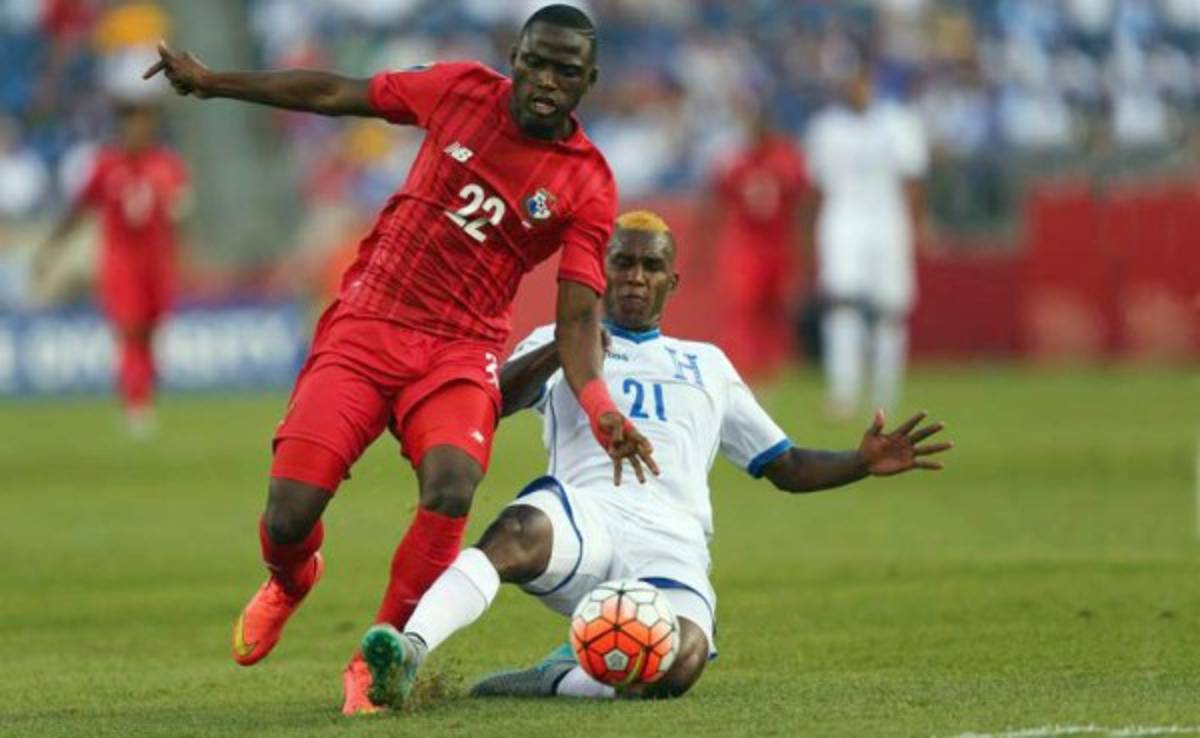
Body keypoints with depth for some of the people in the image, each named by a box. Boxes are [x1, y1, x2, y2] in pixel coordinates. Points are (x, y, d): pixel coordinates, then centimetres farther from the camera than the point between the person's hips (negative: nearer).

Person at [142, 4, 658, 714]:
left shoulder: (588, 185, -3)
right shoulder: (463, 91, 1)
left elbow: (578, 316, -8)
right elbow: (338, 95, 13)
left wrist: (600, 408, -27)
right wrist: (211, 81, 17)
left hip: (459, 351, -1)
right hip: (364, 327, 1)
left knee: (451, 489, -32)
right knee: (289, 516, -13)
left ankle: (378, 664, -11)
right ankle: (292, 579, 28)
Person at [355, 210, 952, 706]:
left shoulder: (707, 365, 34)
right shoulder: (561, 344, 24)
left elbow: (785, 468, 34)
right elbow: (498, 402, 2)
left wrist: (864, 462, 15)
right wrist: (557, 354, -18)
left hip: (672, 547, 2)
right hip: (585, 516, -2)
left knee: (679, 664, -36)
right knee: (517, 533, -42)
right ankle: (410, 652, -55)